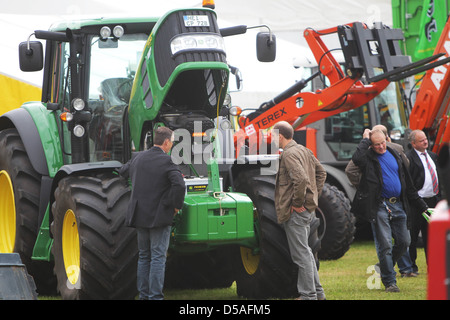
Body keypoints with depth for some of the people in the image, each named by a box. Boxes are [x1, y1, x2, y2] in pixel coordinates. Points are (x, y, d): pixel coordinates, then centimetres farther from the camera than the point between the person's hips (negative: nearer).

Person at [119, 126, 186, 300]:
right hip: (159, 216, -6)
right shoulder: (166, 162, -14)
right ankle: (155, 296, -6)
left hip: (139, 214, 6)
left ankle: (143, 295, 18)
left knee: (143, 256, 15)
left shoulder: (138, 157, 6)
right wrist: (176, 205, -10)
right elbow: (179, 185, -26)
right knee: (158, 257, -3)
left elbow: (122, 172, 24)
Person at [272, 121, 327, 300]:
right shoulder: (304, 150, 13)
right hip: (309, 209, 10)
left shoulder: (289, 154, -16)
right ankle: (317, 292, 24)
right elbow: (321, 173, 22)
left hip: (296, 211, -10)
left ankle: (309, 295, 0)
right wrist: (314, 196, 16)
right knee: (305, 251, 19)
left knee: (301, 254, -4)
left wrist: (297, 203, -19)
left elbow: (301, 179, -30)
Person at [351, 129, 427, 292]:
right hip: (379, 207, -5)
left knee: (404, 242, 5)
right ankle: (389, 282, -1)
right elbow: (356, 158, -29)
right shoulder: (368, 157, -1)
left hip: (398, 205, 5)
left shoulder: (395, 155, 15)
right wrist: (365, 139, -14)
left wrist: (423, 207, 19)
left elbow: (408, 185, 20)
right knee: (385, 245, -7)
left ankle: (385, 267, 28)